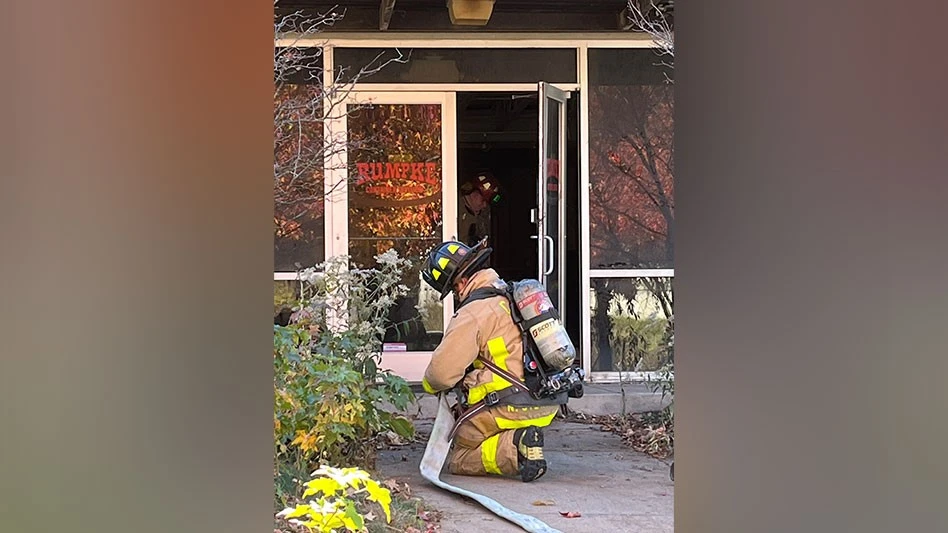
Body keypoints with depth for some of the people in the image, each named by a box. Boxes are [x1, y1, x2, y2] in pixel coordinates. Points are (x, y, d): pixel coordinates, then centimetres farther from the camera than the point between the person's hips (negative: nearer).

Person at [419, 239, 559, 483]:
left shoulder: (473, 314, -13)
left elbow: (443, 371, -15)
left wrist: (430, 385, 9)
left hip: (511, 408, -9)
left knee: (460, 460, 5)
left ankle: (515, 447, -17)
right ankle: (525, 439, 12)